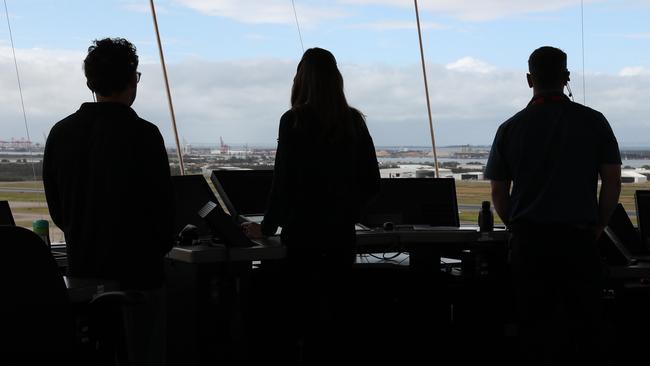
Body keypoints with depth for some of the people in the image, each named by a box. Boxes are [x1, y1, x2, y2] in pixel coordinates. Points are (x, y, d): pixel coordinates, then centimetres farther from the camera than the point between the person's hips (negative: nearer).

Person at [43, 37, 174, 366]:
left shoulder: (61, 132, 1)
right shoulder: (143, 134, -14)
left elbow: (55, 205, 8)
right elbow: (162, 203, -11)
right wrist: (160, 248, 8)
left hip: (82, 270, 5)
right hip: (137, 271, -5)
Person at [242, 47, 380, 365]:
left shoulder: (294, 121, -9)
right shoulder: (354, 121, 3)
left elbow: (283, 182, -9)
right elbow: (371, 183, 6)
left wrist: (267, 228, 2)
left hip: (303, 234, -4)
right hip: (342, 232, 4)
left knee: (306, 315, 3)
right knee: (335, 315, 12)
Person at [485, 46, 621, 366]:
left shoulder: (510, 128, 3)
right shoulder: (593, 122, 0)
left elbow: (498, 192, 6)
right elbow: (612, 182, 0)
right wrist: (596, 228, 10)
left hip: (528, 241, 1)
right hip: (578, 240, -1)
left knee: (535, 329, 7)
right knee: (585, 327, 5)